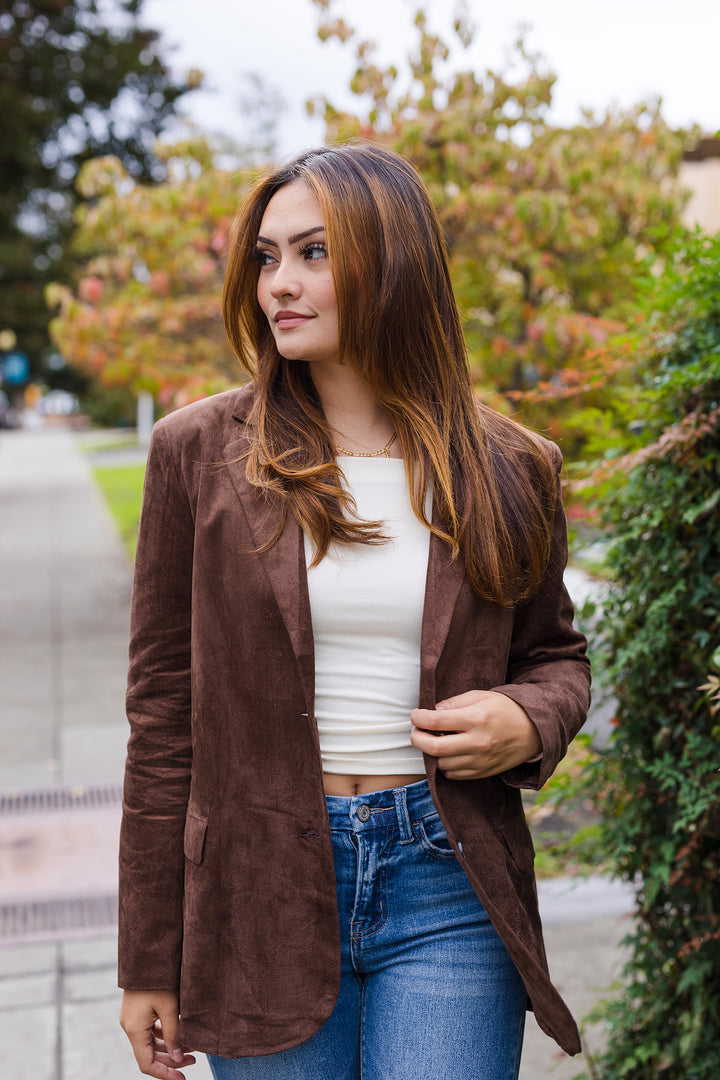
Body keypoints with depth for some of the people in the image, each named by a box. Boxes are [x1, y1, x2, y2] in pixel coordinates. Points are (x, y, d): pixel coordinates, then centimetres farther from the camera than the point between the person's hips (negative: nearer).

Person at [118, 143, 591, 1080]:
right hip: (263, 888, 0)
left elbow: (555, 652, 17)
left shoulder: (506, 469, 1)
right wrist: (150, 962, 2)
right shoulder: (200, 452, -2)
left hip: (447, 892, 1)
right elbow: (165, 709, 0)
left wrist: (530, 722, -9)